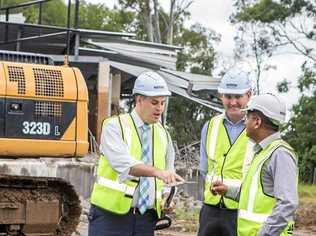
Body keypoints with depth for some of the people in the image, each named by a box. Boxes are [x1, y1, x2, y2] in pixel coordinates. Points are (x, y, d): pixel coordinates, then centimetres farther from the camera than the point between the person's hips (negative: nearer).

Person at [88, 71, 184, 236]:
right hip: (111, 215, -5)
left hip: (146, 217, 5)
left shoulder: (163, 135, 13)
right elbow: (124, 163, -24)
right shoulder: (114, 127, -6)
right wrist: (157, 172, -38)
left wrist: (166, 198, 2)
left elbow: (168, 172, 22)